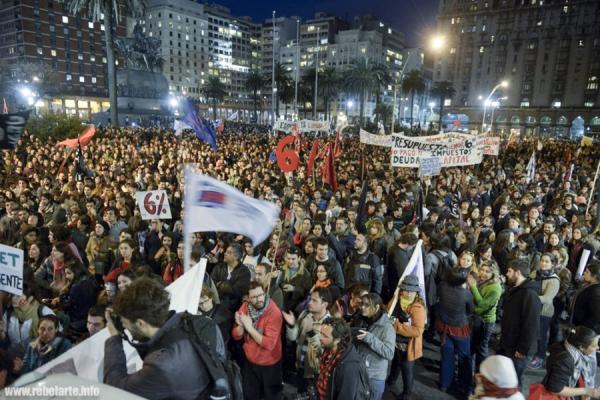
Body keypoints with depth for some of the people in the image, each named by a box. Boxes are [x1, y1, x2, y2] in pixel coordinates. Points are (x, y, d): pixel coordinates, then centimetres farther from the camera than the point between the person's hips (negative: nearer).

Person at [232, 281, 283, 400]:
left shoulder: (274, 312, -26)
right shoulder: (245, 307, -9)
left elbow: (269, 344, -30)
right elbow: (236, 336, -5)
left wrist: (249, 327, -31)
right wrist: (241, 325, -26)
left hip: (270, 364, -4)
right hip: (250, 361, 4)